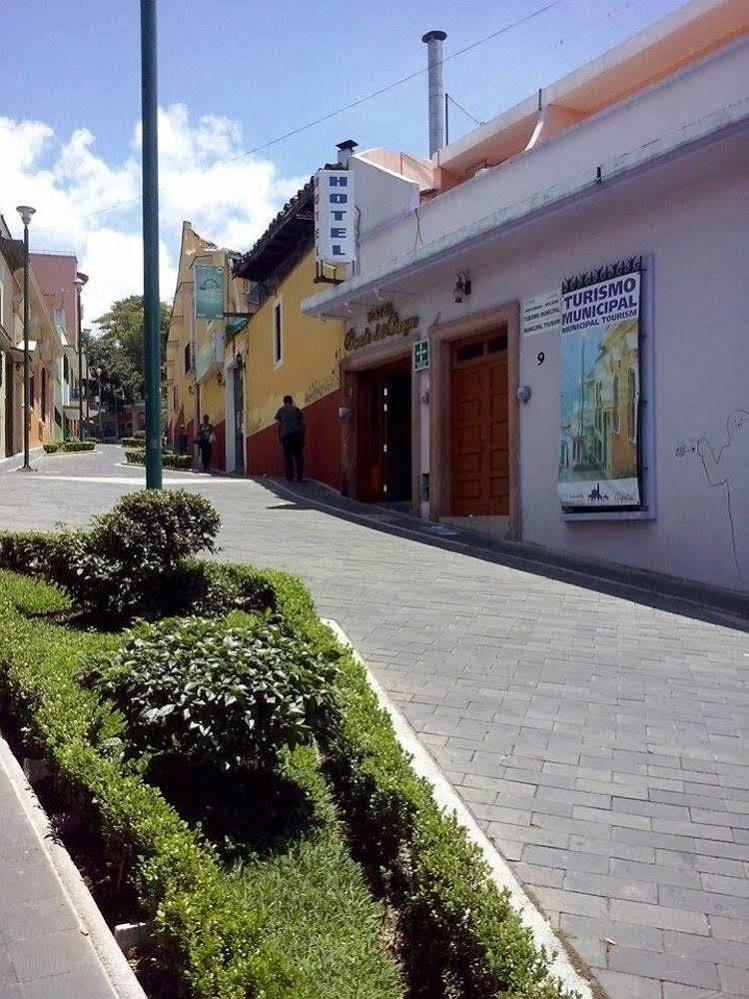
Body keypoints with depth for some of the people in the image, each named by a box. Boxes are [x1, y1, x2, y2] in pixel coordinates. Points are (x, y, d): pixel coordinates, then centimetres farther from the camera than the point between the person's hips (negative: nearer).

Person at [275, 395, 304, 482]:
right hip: (297, 434, 1)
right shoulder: (297, 409, 15)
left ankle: (290, 477, 7)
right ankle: (299, 477, 3)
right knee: (299, 456, 6)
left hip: (286, 435, -1)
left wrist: (279, 437, 8)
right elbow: (302, 423, 10)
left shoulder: (281, 410, 12)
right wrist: (303, 437, 14)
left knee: (288, 457, 7)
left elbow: (278, 424, 4)